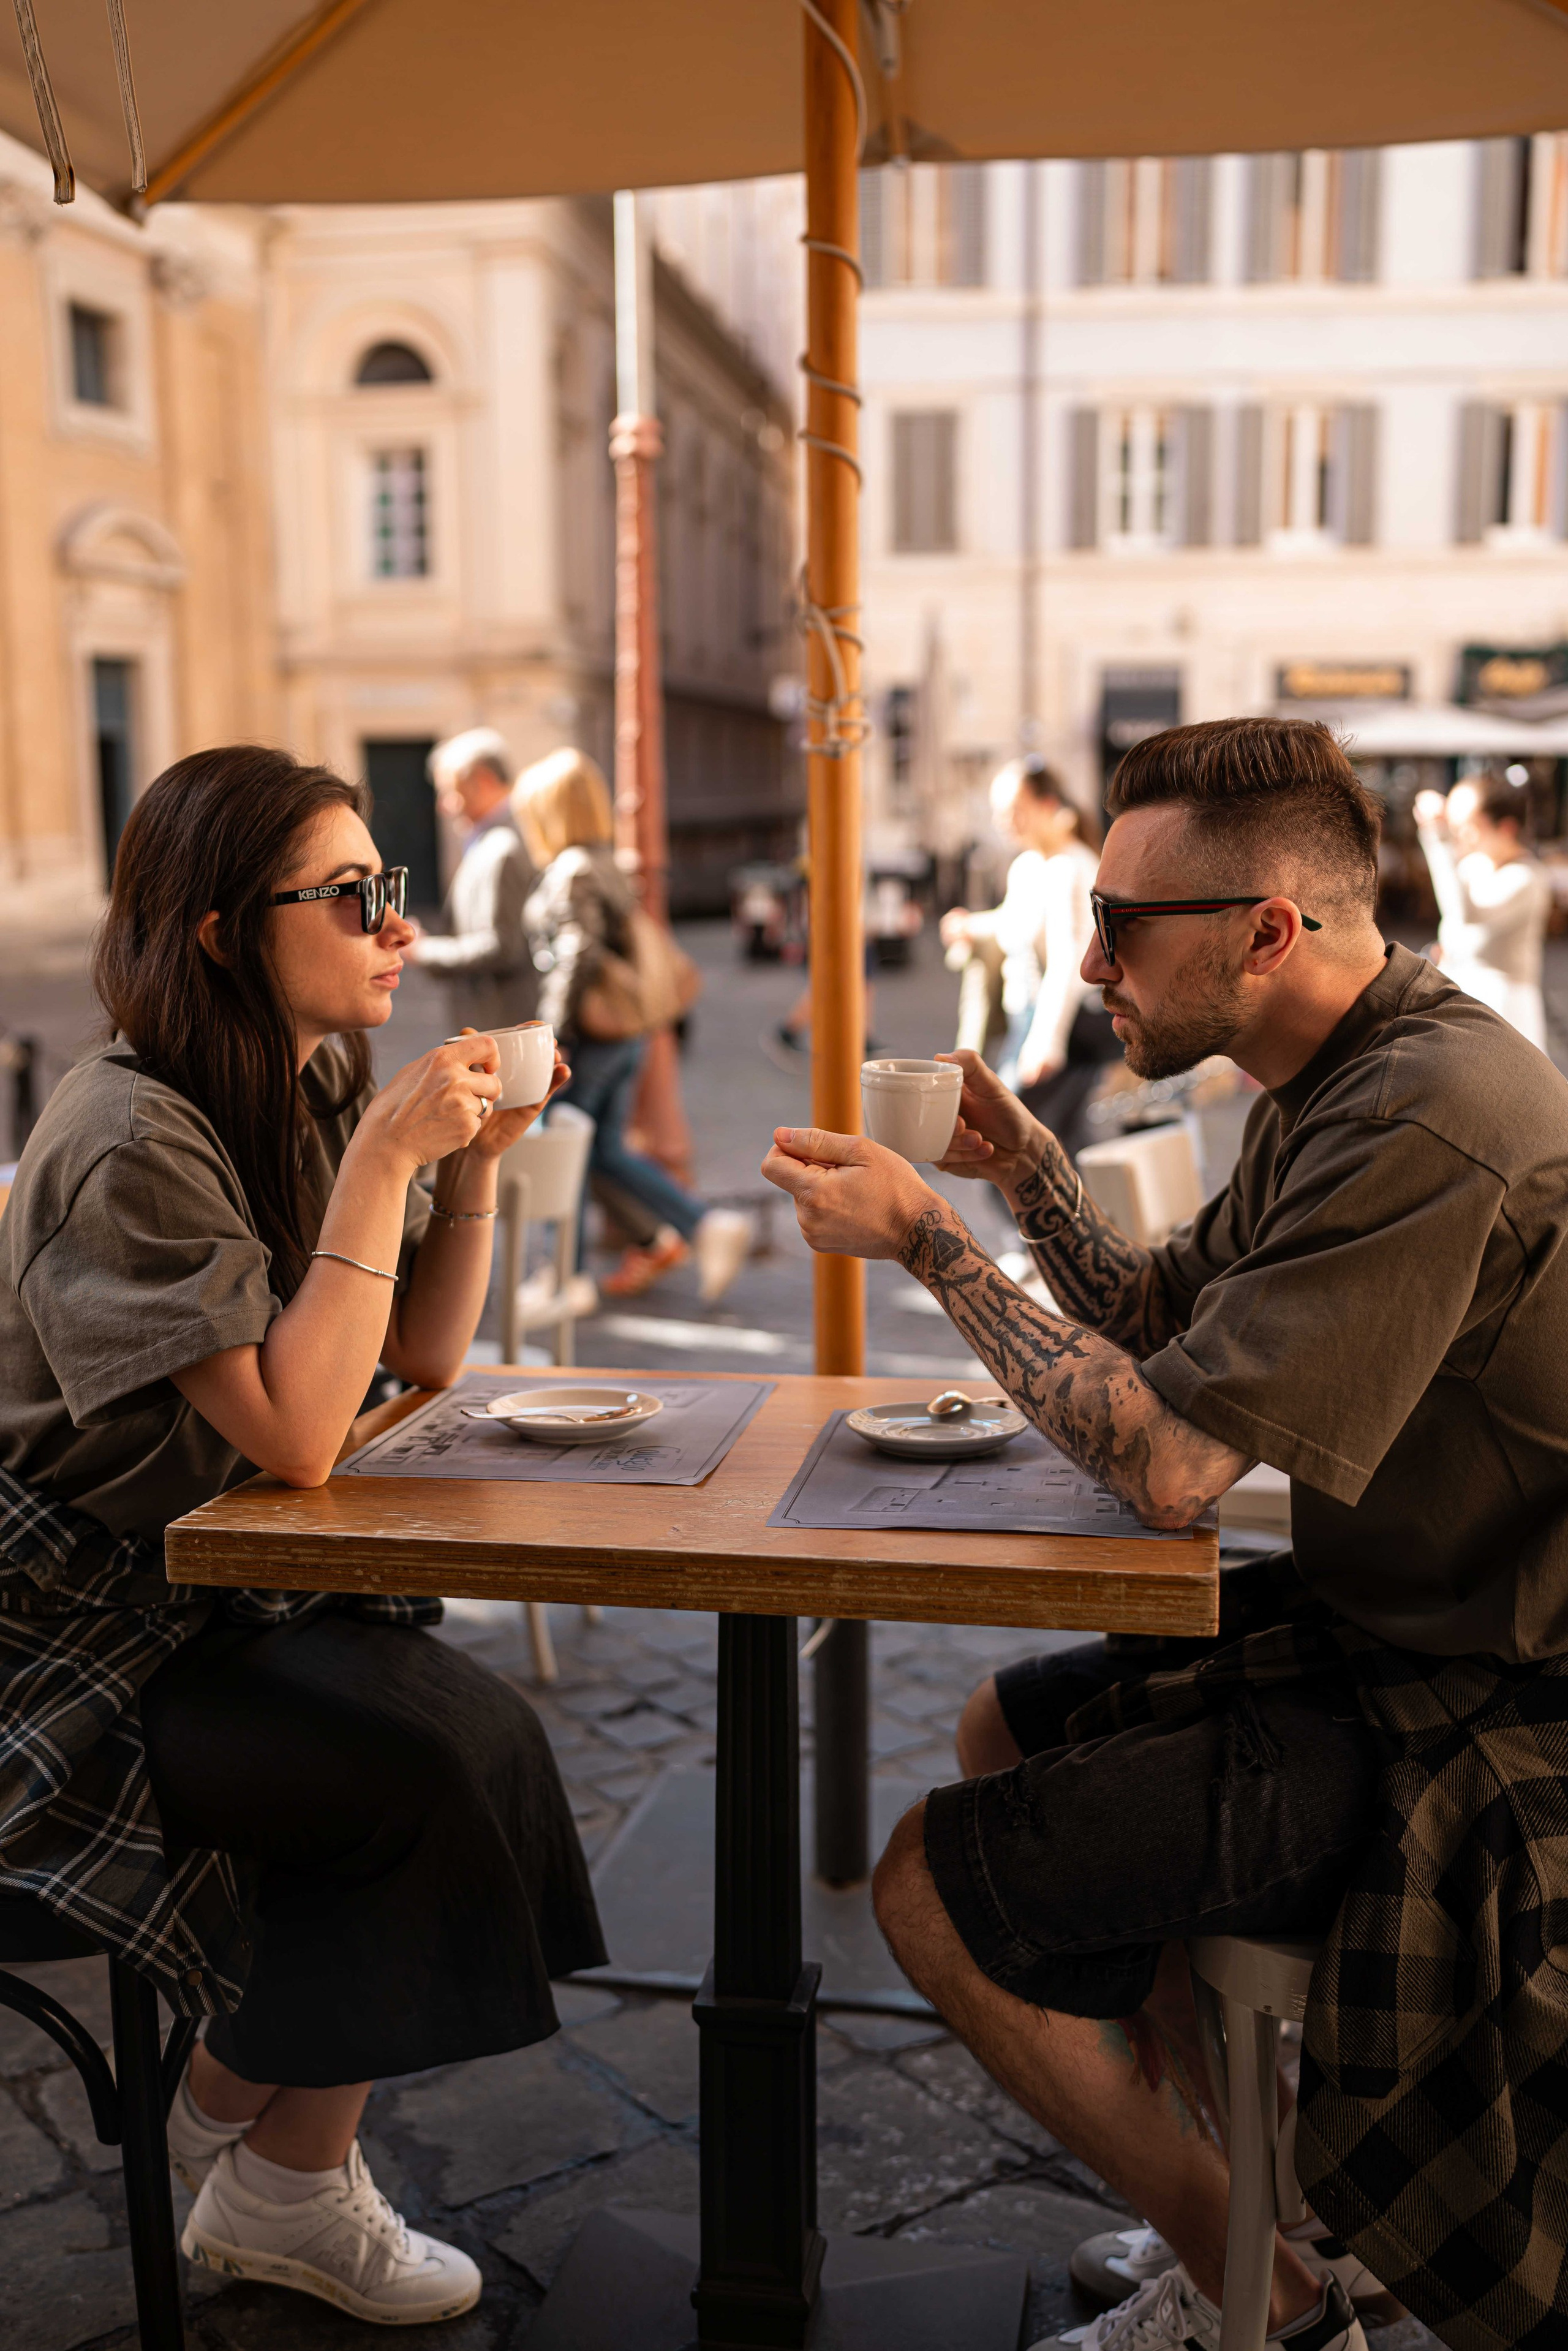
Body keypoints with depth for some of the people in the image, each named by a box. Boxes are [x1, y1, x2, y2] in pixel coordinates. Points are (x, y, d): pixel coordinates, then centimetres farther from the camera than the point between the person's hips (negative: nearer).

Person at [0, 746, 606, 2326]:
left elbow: (427, 1359, 7)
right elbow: (297, 1434, -29)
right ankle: (289, 2189, 5)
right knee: (435, 1754, -20)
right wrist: (384, 1158, -28)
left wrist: (475, 1155, -6)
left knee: (470, 1723, -13)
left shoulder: (319, 1087, 3)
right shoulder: (129, 1143, -23)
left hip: (227, 1590, 8)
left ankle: (233, 2107, 11)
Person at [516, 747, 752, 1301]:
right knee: (606, 1151, 13)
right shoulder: (608, 866, 12)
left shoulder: (570, 872, -15)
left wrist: (555, 1031, -19)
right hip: (626, 1032, 8)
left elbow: (579, 953, -23)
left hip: (589, 1035, -8)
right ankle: (704, 1226, 4)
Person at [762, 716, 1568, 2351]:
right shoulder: (1341, 1081, 5)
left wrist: (926, 1236, -20)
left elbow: (1164, 1460, -29)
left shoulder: (1425, 1126, -28)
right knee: (1006, 1734, 21)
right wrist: (1025, 1172, -1)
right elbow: (1168, 1325, 14)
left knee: (936, 1885, -9)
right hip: (1375, 1625, 10)